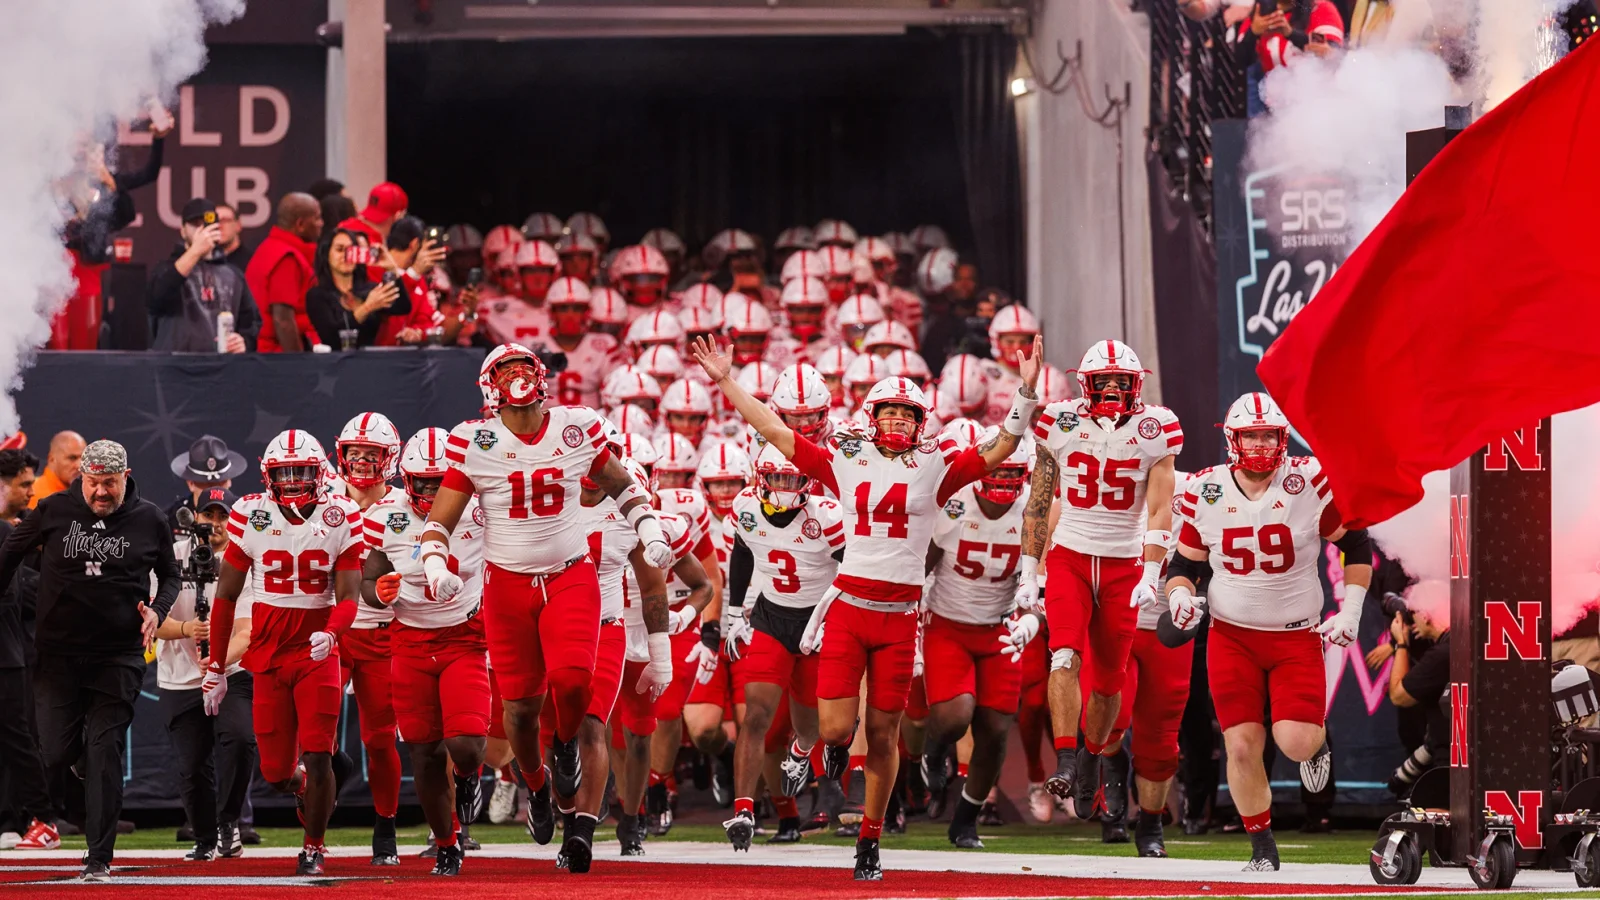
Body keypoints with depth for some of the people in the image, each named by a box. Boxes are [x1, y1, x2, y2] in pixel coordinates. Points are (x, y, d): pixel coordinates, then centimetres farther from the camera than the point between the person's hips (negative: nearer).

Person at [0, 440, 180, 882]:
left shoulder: (149, 520, -1)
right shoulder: (55, 511, -1)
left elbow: (170, 575, 14)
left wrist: (157, 611, -4)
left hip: (118, 655, -1)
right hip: (59, 652, 1)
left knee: (105, 753, -7)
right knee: (57, 755, -1)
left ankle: (99, 859, -4)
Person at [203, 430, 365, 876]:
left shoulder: (340, 519, -6)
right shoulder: (251, 517, -5)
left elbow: (348, 599, -7)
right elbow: (226, 596, 3)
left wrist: (330, 635, -30)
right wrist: (216, 667, 4)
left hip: (317, 655, -1)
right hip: (267, 656, 1)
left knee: (317, 757, -11)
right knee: (276, 771, 1)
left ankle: (314, 847, 8)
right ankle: (301, 786, 38)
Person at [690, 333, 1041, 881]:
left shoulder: (935, 467, 5)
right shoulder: (845, 461, 8)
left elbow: (1000, 450, 4)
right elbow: (776, 433, 11)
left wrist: (1026, 392, -6)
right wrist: (726, 382, 11)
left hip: (899, 616, 0)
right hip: (847, 606, 0)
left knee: (883, 733, 5)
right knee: (835, 727, -9)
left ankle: (869, 841, 18)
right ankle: (838, 746, 31)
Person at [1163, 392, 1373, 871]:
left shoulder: (1309, 482, -11)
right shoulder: (1205, 491, -4)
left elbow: (1356, 545, 1)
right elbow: (1185, 562, 8)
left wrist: (1350, 612, -4)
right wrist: (1180, 596, -12)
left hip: (1297, 637, -2)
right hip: (1232, 637, 2)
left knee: (1295, 741, -15)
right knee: (1242, 746, -4)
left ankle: (1318, 738, 23)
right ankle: (1262, 846, 14)